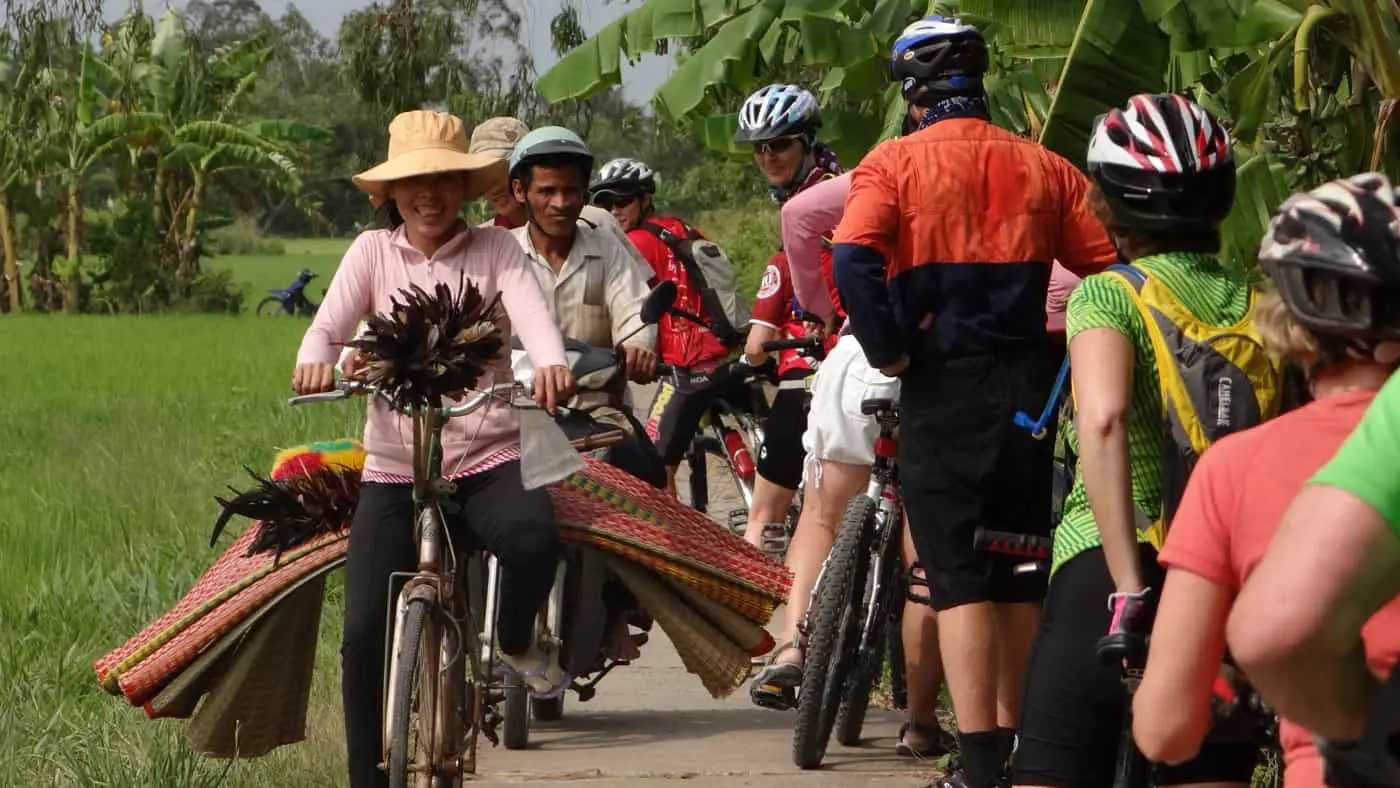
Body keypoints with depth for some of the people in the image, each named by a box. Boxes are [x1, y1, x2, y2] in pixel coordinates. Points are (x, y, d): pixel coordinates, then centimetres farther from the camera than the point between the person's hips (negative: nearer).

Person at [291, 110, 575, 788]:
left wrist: (551, 364, -37)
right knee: (364, 633, -9)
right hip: (393, 467, 1)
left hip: (486, 458, -1)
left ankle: (515, 642, 0)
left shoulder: (495, 250, 4)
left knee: (534, 536, -33)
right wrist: (315, 362, -30)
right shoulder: (373, 252, 7)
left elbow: (532, 314, -14)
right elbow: (327, 326, -6)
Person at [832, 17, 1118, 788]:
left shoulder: (895, 163, -4)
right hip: (1028, 390, 4)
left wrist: (888, 353, -10)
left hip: (943, 387, -4)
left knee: (959, 578, -3)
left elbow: (853, 262, -20)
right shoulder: (1043, 168, 7)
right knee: (1020, 575, 15)